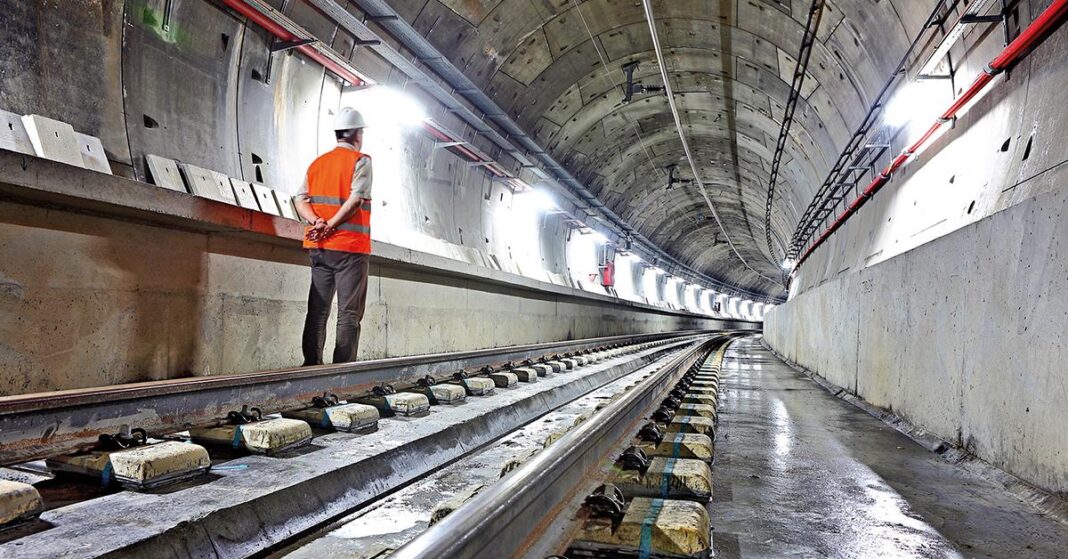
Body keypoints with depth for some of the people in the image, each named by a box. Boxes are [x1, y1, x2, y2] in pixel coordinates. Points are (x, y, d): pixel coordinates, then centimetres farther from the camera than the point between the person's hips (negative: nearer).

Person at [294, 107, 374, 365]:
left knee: (317, 310, 9)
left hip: (318, 247, 6)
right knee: (349, 312, -2)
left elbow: (301, 202, 5)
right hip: (350, 246, -6)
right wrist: (330, 226, -16)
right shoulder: (361, 161, -2)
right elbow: (355, 201, -17)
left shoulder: (317, 163, 17)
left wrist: (317, 223, -10)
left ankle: (311, 365, 9)